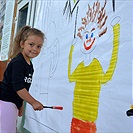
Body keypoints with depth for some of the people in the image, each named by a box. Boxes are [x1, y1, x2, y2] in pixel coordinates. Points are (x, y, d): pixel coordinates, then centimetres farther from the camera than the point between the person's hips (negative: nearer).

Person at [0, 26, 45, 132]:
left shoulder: (30, 65, 12)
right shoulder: (18, 62, -16)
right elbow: (18, 87, -22)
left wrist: (21, 105, 22)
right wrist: (34, 102, -17)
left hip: (13, 104, 10)